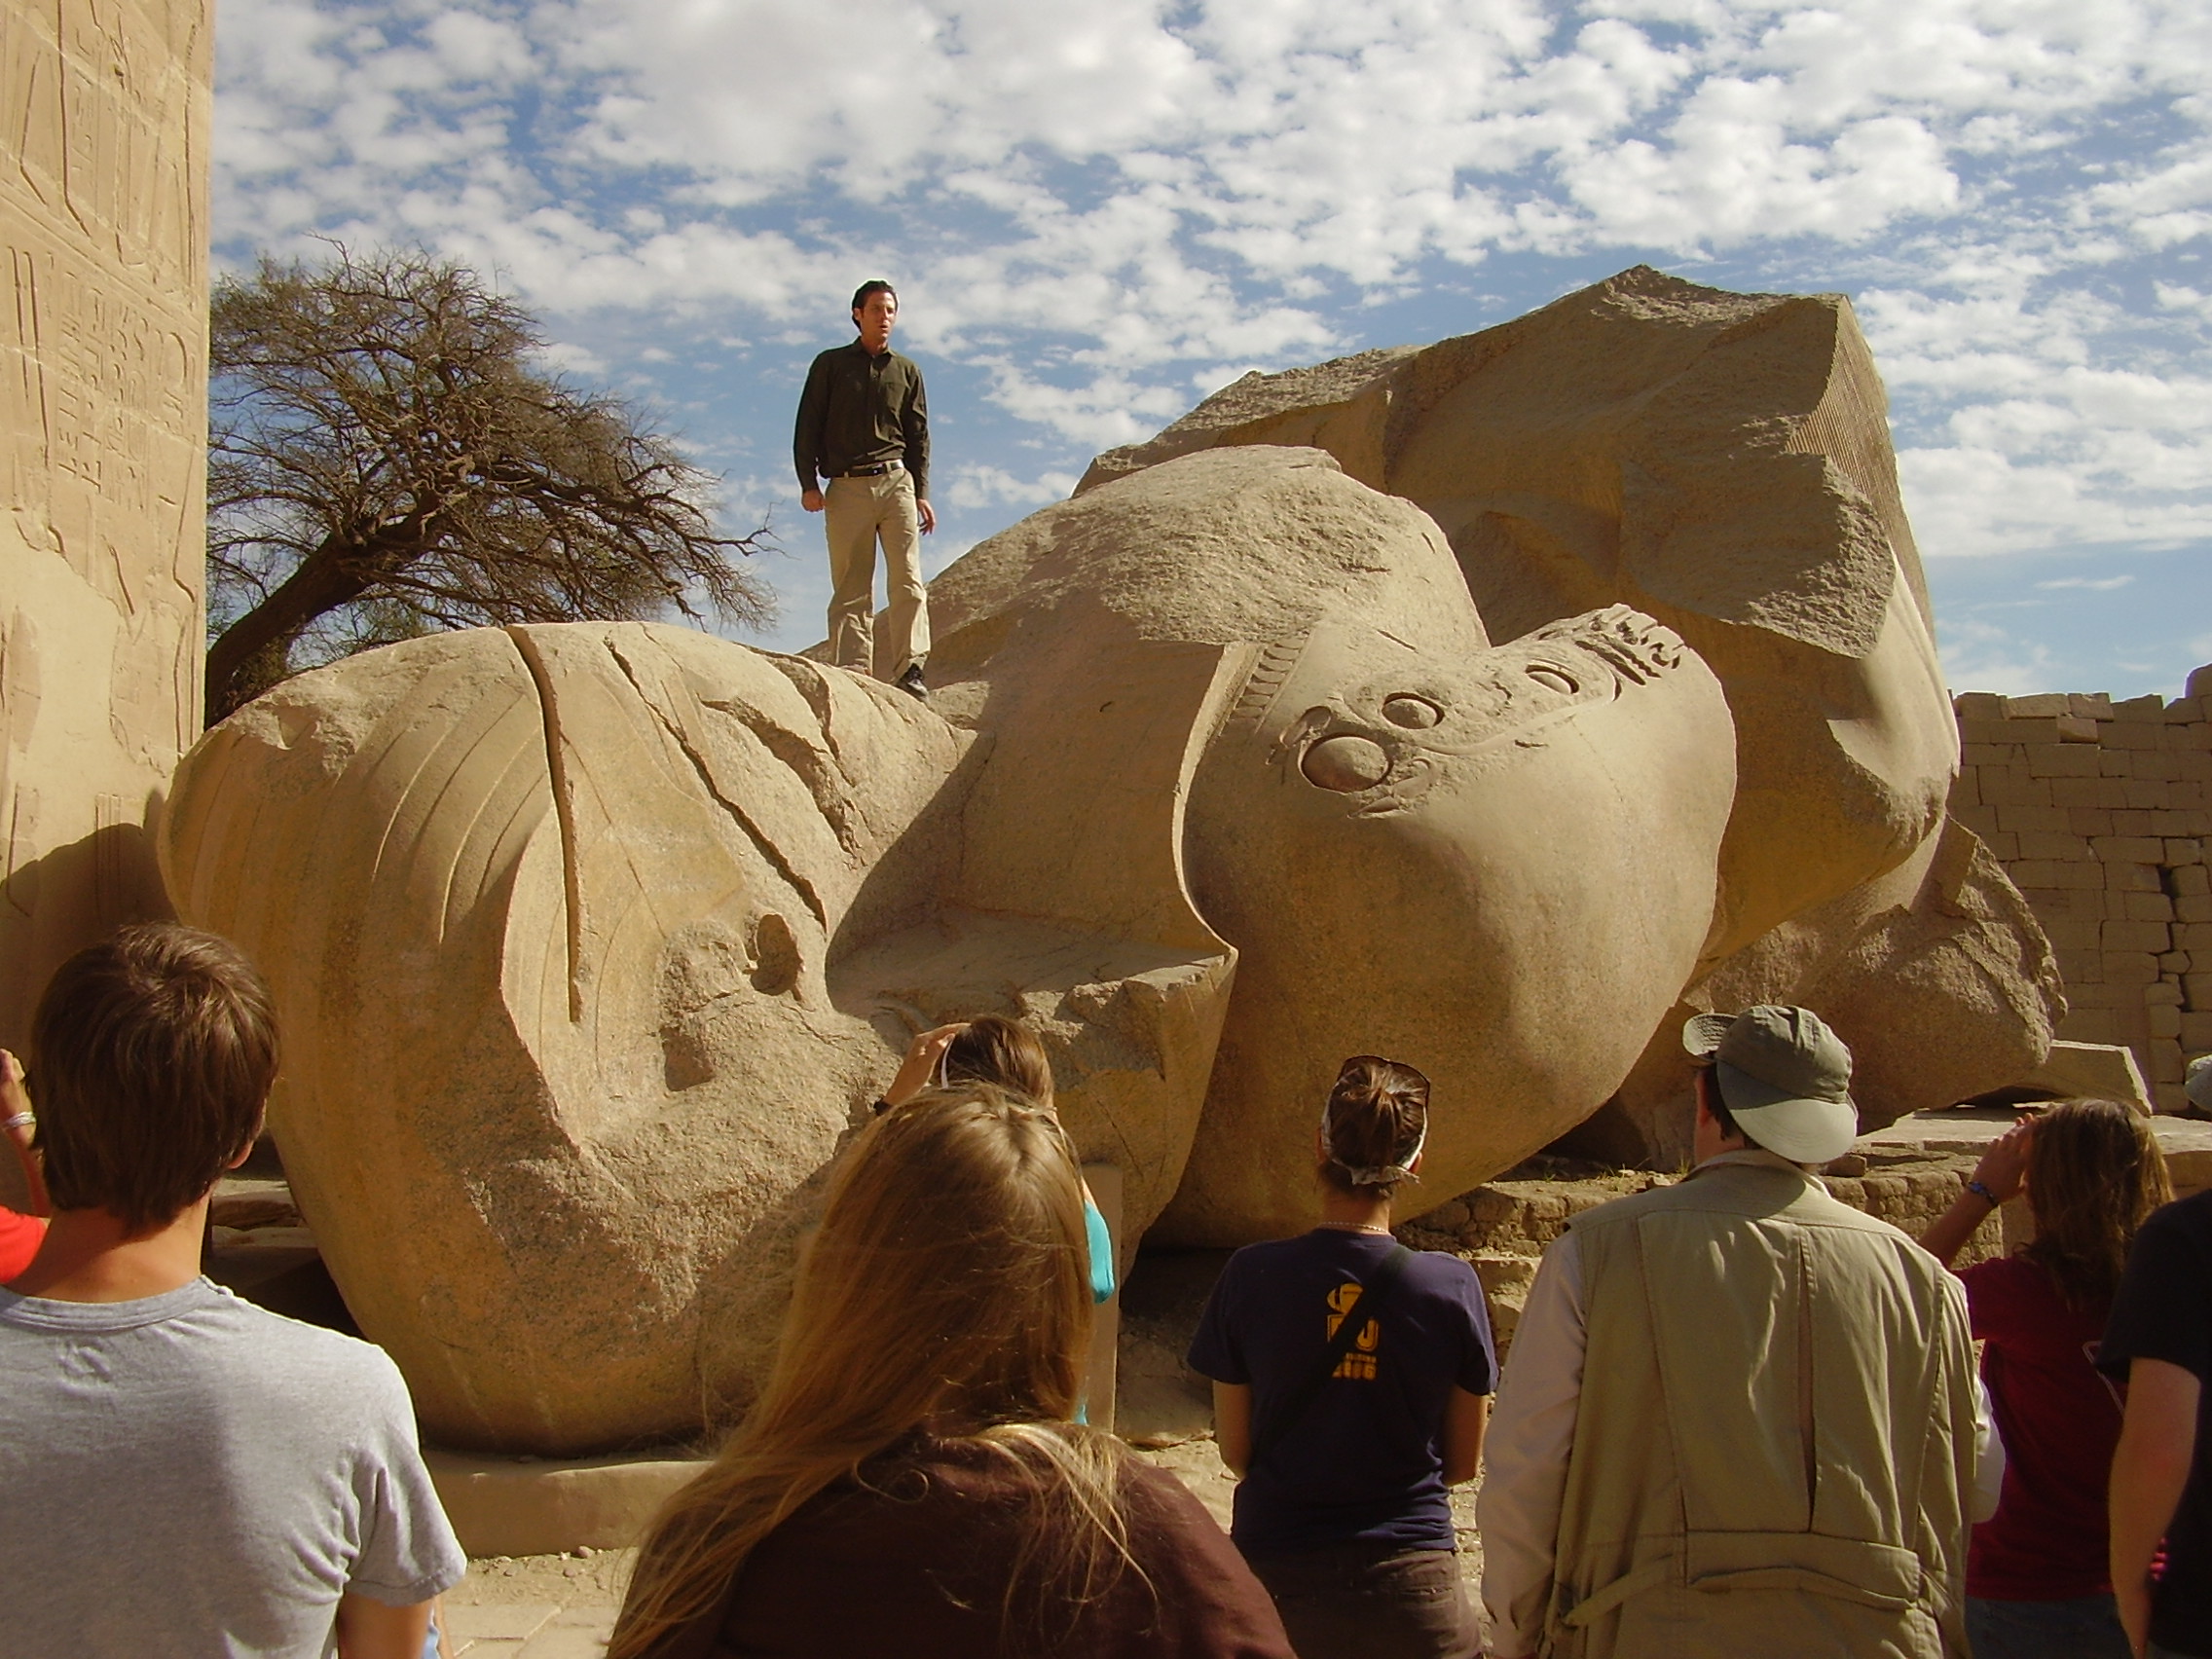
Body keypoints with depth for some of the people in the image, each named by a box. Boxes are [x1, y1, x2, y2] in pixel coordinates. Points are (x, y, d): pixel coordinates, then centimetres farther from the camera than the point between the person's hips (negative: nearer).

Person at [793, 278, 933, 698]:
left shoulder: (906, 371, 18)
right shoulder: (831, 364, 13)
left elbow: (918, 436, 16)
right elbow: (807, 428, 9)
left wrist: (921, 492, 5)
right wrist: (809, 483, -3)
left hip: (896, 481, 1)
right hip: (846, 487, -1)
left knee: (908, 580, -12)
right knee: (850, 589, -4)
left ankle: (909, 669, -16)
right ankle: (852, 674, -7)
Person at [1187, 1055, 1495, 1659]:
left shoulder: (1250, 1277, -11)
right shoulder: (1452, 1286, -10)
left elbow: (1234, 1451, -1)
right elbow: (1463, 1464, 1)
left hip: (1274, 1570, 1)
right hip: (1409, 1581, 0)